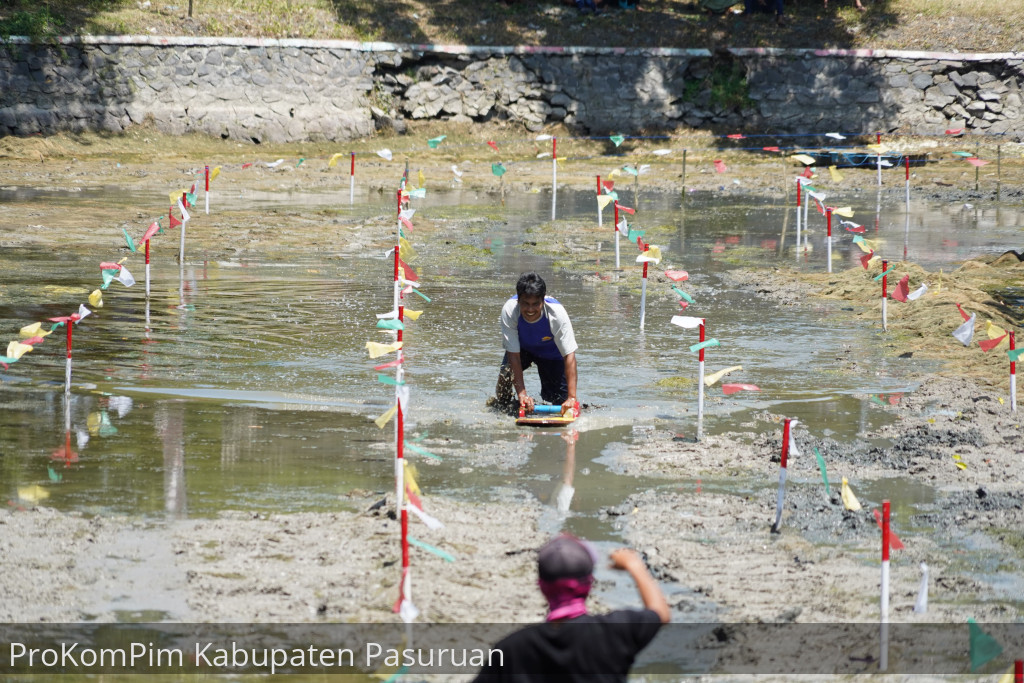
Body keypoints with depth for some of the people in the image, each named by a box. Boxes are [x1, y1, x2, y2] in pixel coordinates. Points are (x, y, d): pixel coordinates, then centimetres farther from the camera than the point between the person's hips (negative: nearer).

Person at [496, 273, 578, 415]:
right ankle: (503, 405, 3)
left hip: (551, 351, 0)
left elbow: (569, 356, -38)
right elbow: (513, 353, -34)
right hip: (522, 348, 0)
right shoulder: (509, 310, -35)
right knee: (506, 374, -30)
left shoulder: (557, 313, -37)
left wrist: (571, 398, -45)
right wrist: (522, 394, -40)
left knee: (558, 398, -10)